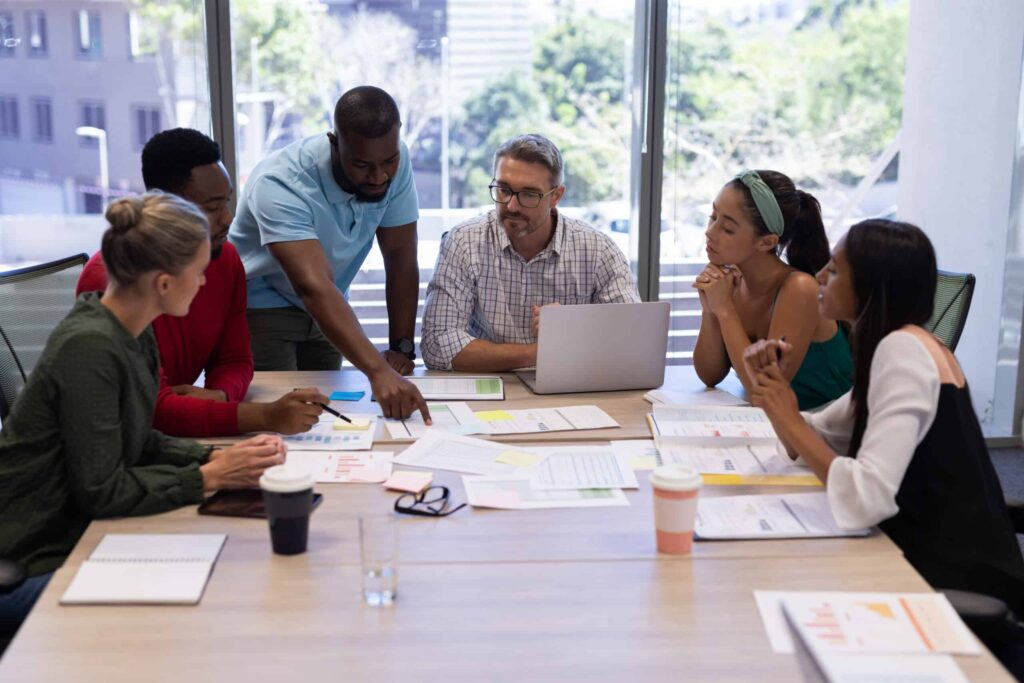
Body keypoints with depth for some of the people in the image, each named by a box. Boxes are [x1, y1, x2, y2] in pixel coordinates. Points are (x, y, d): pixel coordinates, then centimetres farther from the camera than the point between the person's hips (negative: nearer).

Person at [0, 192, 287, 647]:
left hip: (76, 537, 8)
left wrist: (215, 456, -5)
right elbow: (100, 490, -22)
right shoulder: (91, 348, -24)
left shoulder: (135, 336, 3)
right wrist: (210, 477, -18)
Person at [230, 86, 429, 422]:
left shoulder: (395, 162, -18)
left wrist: (402, 349, -18)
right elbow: (314, 287, -47)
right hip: (260, 305, -5)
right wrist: (378, 372, -56)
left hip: (325, 307, 5)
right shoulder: (280, 185, -35)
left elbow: (401, 258, -12)